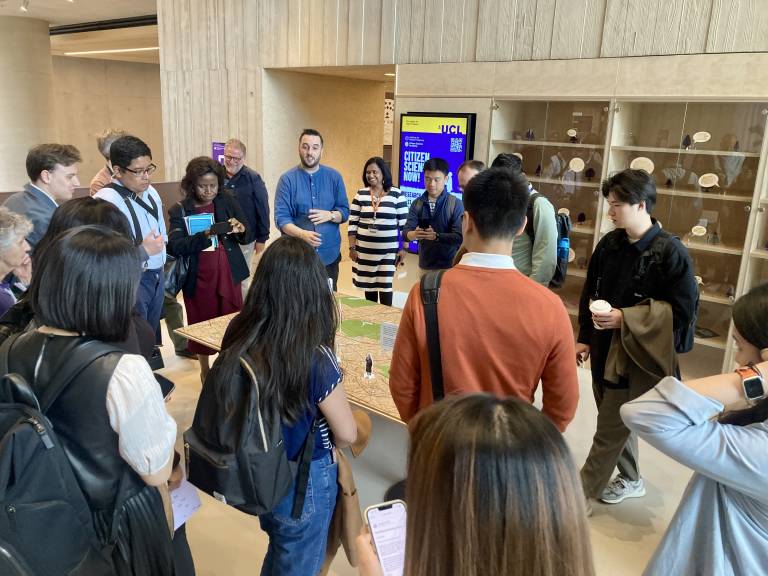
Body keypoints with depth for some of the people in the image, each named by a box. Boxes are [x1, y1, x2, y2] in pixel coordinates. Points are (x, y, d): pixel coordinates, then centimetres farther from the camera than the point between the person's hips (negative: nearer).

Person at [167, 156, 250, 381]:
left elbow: (248, 237, 0)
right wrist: (204, 236, -32)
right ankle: (204, 369, 30)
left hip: (228, 275, 1)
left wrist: (240, 230, -24)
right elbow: (175, 247, -17)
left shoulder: (228, 201, 0)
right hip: (198, 279, -1)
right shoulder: (179, 210, -6)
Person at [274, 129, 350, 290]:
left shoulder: (334, 177, 4)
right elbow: (281, 218, -10)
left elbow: (345, 212, 5)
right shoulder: (287, 179, -4)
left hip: (329, 254, 2)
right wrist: (302, 234, -28)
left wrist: (330, 215, -17)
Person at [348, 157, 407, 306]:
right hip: (364, 250, 2)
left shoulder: (396, 194, -3)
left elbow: (404, 223, -1)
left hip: (388, 250, -2)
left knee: (385, 286, -3)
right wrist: (352, 247, 0)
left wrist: (403, 248, -3)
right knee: (368, 285, 10)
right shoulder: (360, 194, 3)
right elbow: (352, 223, 5)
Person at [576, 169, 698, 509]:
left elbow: (682, 311, -15)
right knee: (617, 423, 21)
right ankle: (630, 480, 42)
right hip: (604, 351, 7)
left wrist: (625, 319, -21)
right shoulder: (609, 244, 1)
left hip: (639, 357, -6)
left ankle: (581, 492, 17)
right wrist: (584, 338, 7)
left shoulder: (670, 252, -16)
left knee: (608, 432, 2)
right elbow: (590, 294, 10)